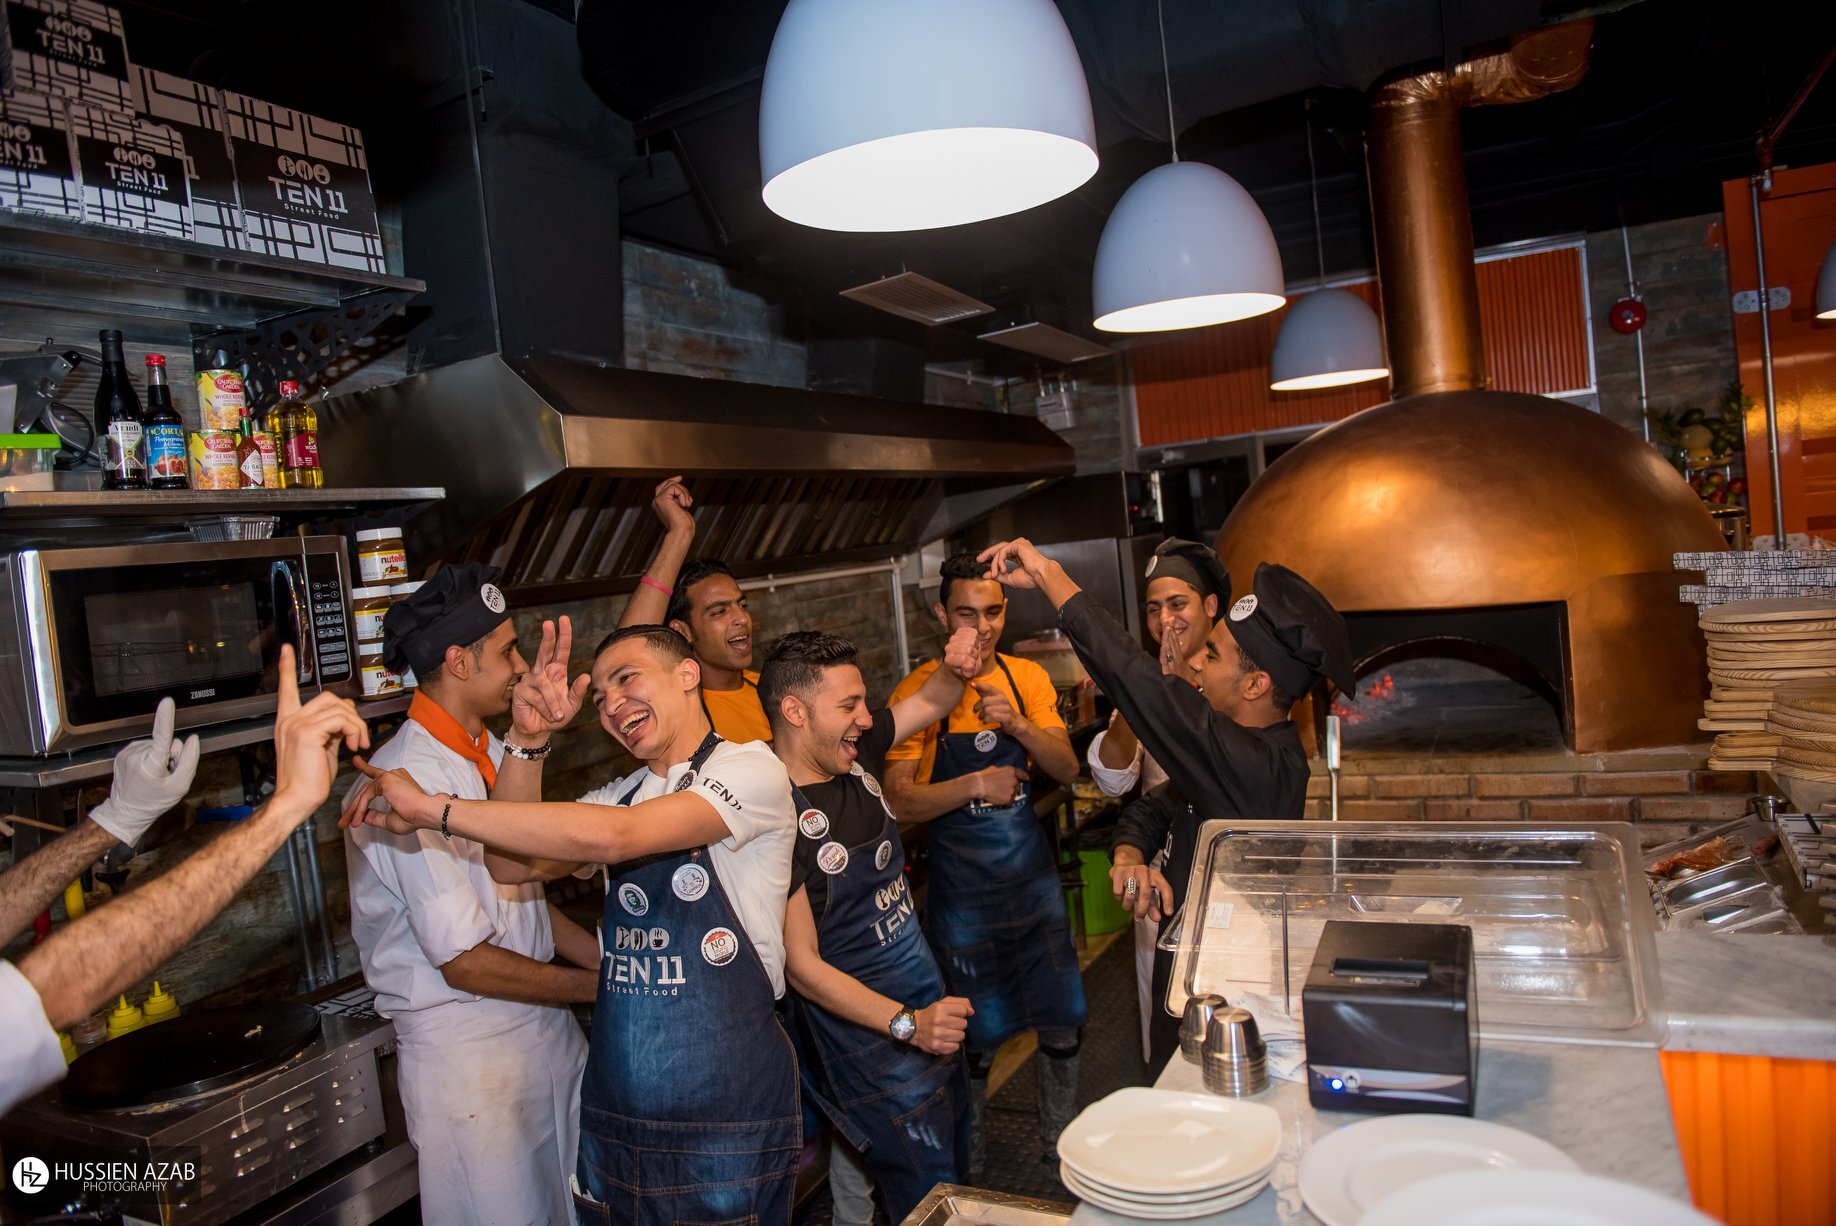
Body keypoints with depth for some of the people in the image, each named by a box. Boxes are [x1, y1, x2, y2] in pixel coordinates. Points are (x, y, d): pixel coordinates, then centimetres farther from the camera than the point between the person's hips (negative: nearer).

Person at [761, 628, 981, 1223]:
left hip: (928, 1014, 8)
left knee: (957, 1166, 23)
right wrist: (907, 1023, -29)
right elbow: (803, 966, -21)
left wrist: (957, 667, -11)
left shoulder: (855, 752, -3)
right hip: (872, 1047, -8)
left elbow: (932, 701, 12)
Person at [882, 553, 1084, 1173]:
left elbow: (1067, 769, -4)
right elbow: (899, 801, -14)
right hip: (962, 892, -4)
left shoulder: (1028, 679, 1)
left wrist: (1017, 725, -21)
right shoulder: (918, 691, -11)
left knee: (1064, 1022, 14)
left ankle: (1060, 1140, 39)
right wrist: (975, 785, -26)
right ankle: (968, 1164, 33)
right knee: (977, 1039, 9)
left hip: (1033, 877, 4)